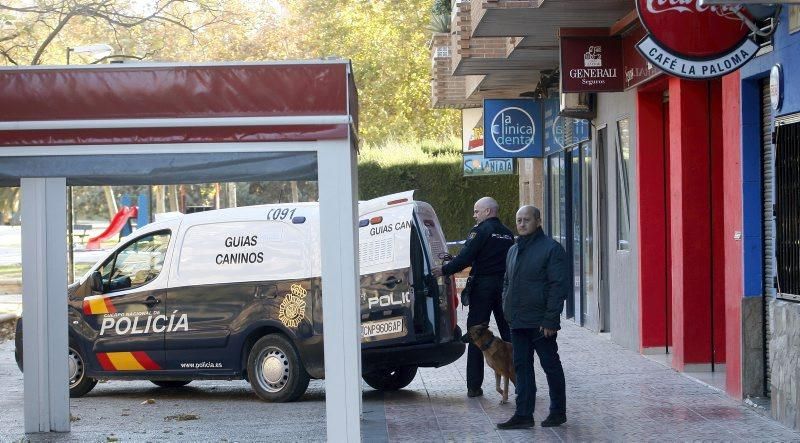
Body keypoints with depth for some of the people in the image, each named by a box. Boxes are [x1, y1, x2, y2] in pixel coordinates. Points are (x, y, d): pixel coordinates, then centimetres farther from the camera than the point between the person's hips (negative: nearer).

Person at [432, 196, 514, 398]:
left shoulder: (480, 231, -8)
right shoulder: (508, 234, 14)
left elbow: (466, 257, -16)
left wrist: (444, 270, -9)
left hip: (483, 286, -5)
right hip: (504, 288, 6)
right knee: (508, 333, 9)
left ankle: (474, 385, 0)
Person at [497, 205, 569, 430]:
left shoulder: (551, 249, -9)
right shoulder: (513, 251, 16)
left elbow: (559, 286, -14)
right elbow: (507, 283, 24)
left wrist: (550, 320, -19)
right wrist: (508, 310, 11)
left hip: (540, 323, -7)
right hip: (518, 322, 7)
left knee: (551, 365, 4)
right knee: (522, 367, 6)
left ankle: (558, 412, 15)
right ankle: (523, 415, 8)